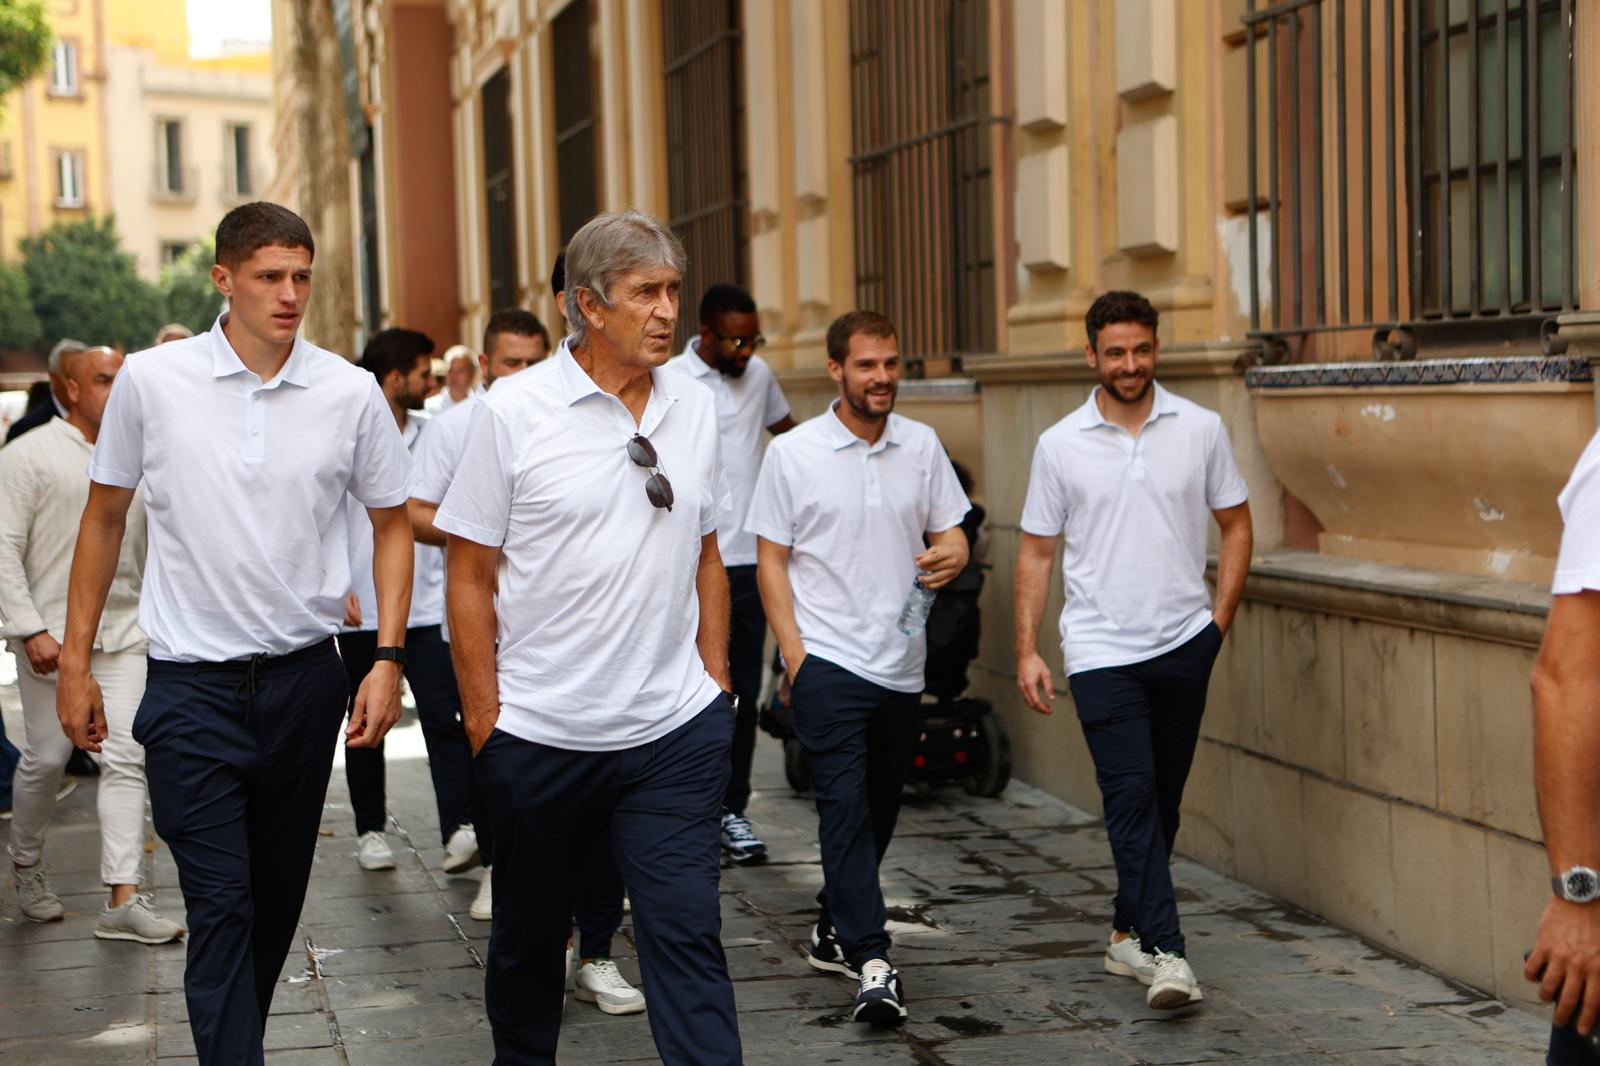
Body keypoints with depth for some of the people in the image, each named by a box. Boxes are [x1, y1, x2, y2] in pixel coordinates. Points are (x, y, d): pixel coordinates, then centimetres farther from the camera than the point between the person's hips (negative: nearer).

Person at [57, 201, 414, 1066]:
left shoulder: (350, 392, -2)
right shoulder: (150, 380, -4)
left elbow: (393, 523, 9)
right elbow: (104, 516, 7)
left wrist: (389, 656, -1)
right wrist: (75, 660, 6)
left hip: (304, 677, 2)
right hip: (190, 685, -2)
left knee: (277, 897, 14)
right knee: (220, 906, -7)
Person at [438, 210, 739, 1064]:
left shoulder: (693, 405, 5)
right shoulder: (513, 412, -7)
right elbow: (470, 577, -4)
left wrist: (715, 681, 11)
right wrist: (483, 719, -6)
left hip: (676, 735, 2)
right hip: (539, 735, -2)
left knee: (686, 931, -3)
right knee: (528, 936, 15)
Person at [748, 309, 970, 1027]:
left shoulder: (922, 445, 8)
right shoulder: (793, 453, -3)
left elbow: (951, 532, 13)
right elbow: (770, 560, -1)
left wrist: (950, 554, -12)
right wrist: (793, 652, -9)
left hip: (901, 663, 5)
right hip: (827, 659, -4)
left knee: (880, 807, 13)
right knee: (845, 804, -13)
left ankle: (834, 929, 31)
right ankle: (870, 961, -15)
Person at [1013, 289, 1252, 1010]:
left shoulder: (1201, 430, 3)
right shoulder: (1060, 445, 1)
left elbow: (1236, 525, 12)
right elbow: (1036, 551, 5)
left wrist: (1220, 619, 4)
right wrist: (1027, 651, 0)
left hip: (1184, 645, 2)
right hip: (1101, 650, -2)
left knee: (1161, 800, 10)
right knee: (1132, 795, -12)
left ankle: (1130, 932, 25)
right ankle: (1164, 951, -13)